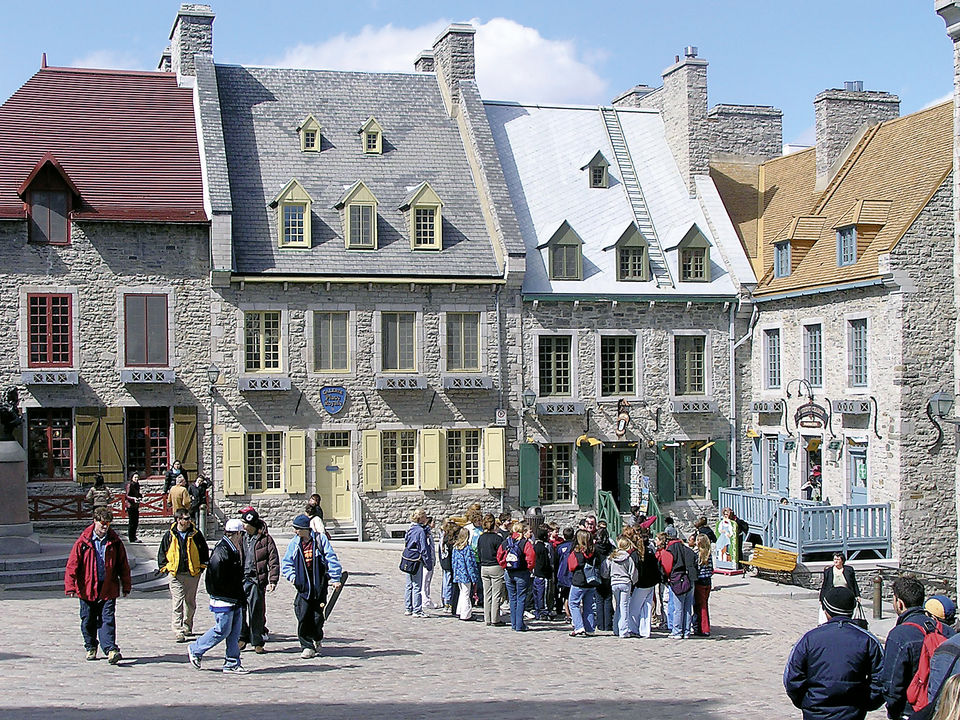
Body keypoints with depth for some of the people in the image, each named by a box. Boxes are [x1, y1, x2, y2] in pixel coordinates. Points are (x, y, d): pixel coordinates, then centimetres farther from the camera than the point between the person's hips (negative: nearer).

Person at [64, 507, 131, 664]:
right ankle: (91, 648, 28)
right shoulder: (83, 541, -3)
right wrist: (70, 586, -10)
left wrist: (126, 586, 11)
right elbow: (72, 564, -3)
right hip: (87, 588, 0)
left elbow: (123, 565, 10)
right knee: (88, 620, 10)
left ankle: (110, 650, -13)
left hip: (108, 588, 0)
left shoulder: (115, 542, 3)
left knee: (107, 619, -9)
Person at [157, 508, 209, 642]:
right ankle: (178, 632, -10)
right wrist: (164, 567, 4)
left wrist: (202, 565, 7)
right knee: (177, 603, -9)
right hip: (176, 575, -2)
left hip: (193, 574, 2)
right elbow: (162, 552, 12)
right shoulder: (169, 535, 1)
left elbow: (204, 550, 12)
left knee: (190, 603, 12)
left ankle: (187, 627, 30)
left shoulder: (195, 534, 2)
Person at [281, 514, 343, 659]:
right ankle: (307, 646, 4)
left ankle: (317, 638, 30)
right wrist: (292, 576, -5)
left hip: (319, 584, -2)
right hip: (303, 585, 2)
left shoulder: (320, 539, -5)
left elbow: (331, 559, -4)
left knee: (317, 616, 2)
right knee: (303, 617, -6)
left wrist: (335, 578, -9)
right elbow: (286, 563, 12)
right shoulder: (294, 543, 3)